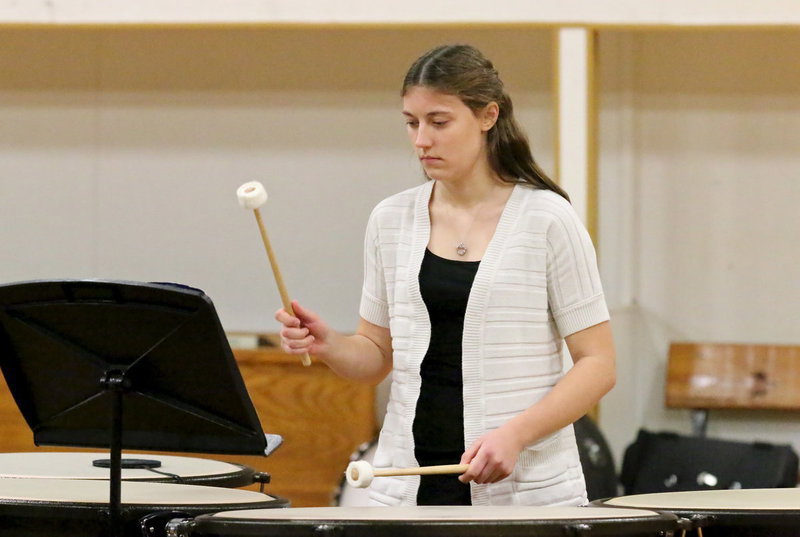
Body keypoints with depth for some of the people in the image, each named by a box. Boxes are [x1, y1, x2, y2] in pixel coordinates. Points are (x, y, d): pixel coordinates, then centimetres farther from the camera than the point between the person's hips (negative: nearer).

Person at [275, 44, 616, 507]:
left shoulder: (546, 219, -5)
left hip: (527, 490, -3)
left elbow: (598, 364, -5)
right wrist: (327, 345, -6)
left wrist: (516, 433, -18)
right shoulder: (392, 220, 7)